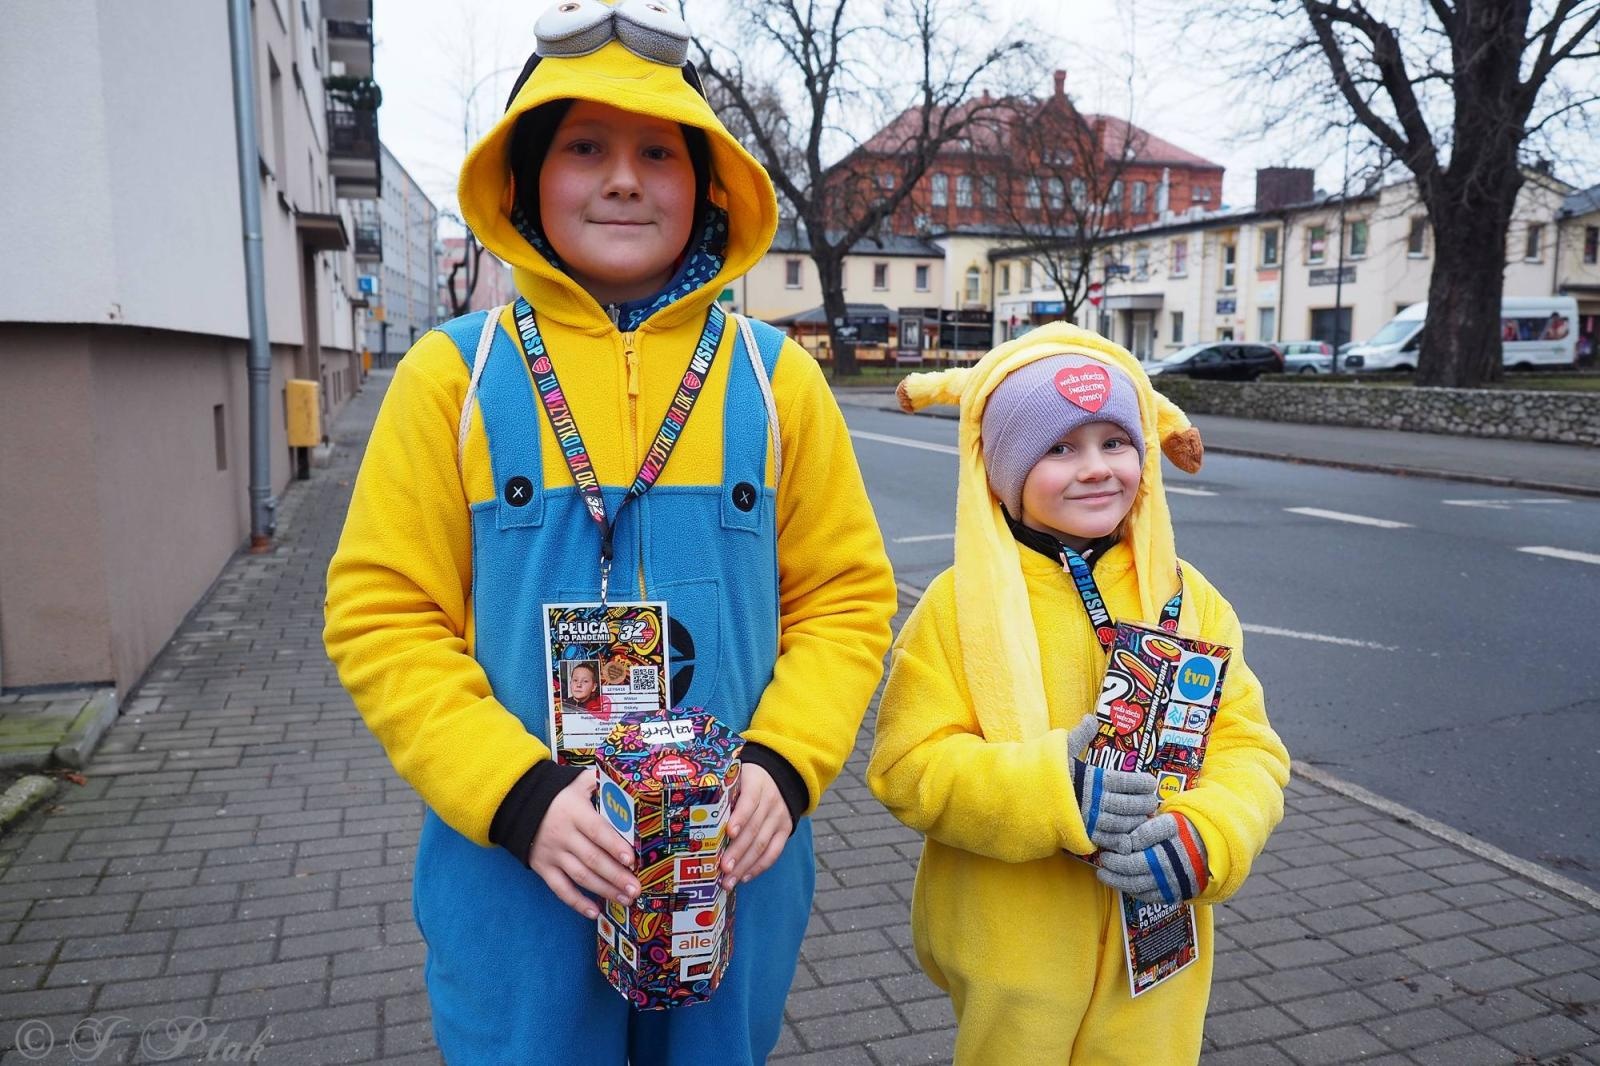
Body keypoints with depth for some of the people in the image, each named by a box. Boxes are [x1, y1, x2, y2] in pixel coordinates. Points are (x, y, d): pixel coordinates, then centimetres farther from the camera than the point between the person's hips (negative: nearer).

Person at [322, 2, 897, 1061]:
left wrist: (782, 766, -12)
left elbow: (847, 595, 2)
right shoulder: (454, 374, -4)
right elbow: (381, 615, -4)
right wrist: (517, 793, -16)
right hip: (515, 871, -1)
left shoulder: (774, 377, 0)